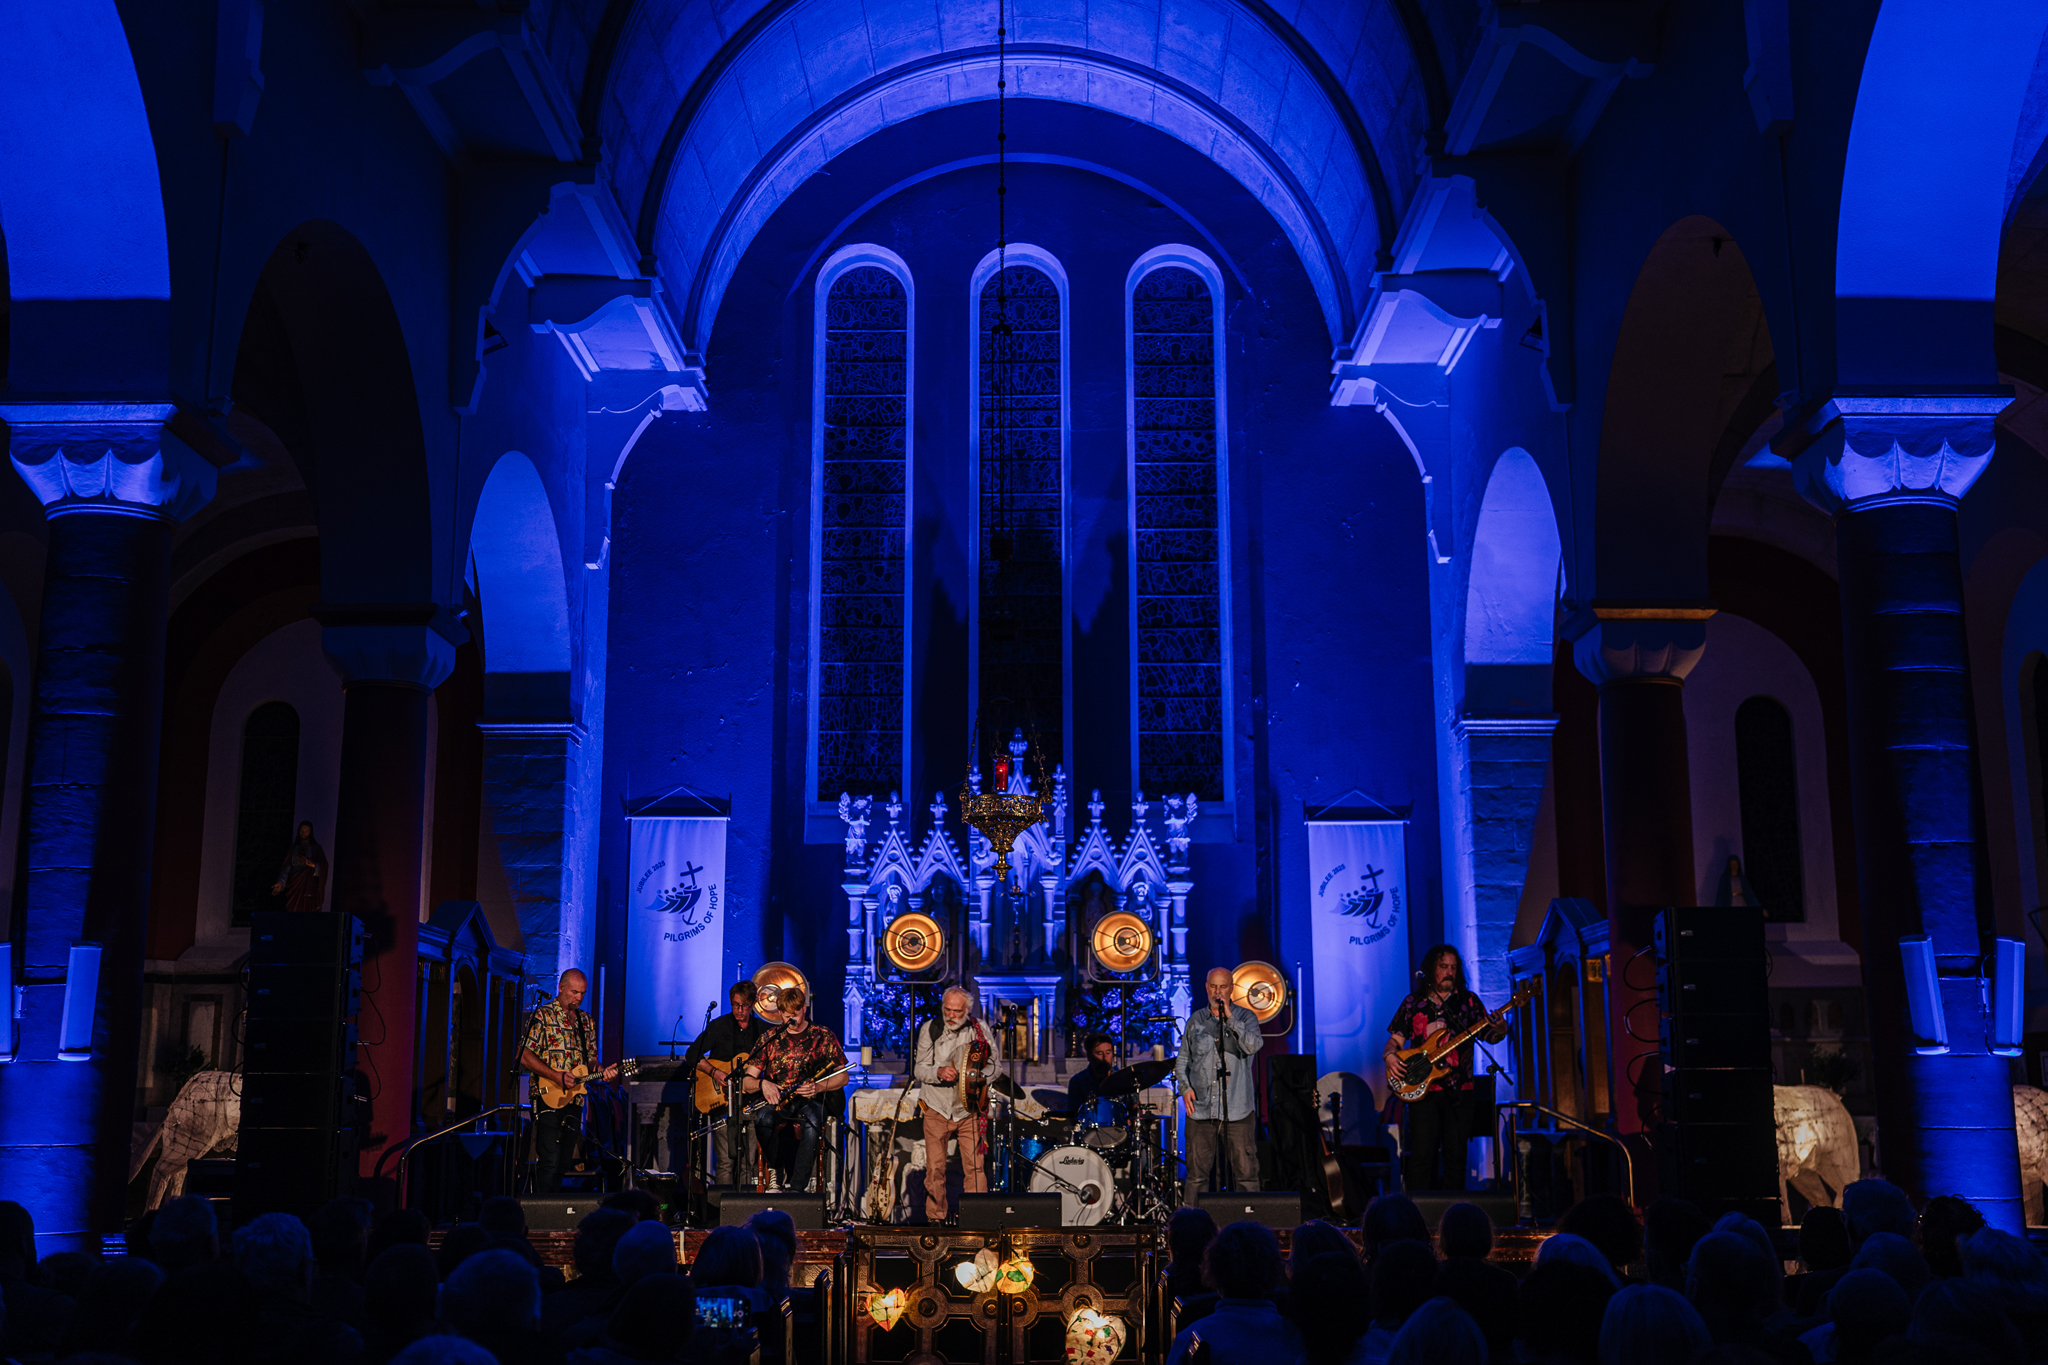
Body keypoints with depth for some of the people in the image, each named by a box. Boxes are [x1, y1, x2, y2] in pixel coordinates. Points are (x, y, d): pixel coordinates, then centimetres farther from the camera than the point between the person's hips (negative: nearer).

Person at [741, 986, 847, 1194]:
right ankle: (776, 1172, -13)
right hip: (776, 1099, 1)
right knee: (762, 1118, -35)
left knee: (811, 1124, -37)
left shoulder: (823, 1036, 6)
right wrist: (762, 1084, -19)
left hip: (809, 1100, -1)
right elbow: (746, 1083, 5)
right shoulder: (769, 1039, 8)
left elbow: (842, 1076, 4)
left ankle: (798, 1186, -32)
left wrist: (819, 1087, -15)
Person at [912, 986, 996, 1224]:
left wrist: (980, 1076, -10)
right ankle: (936, 1217, 11)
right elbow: (918, 1069, 1)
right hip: (937, 1108, 0)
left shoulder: (979, 1030, 2)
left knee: (975, 1166, -6)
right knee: (935, 1168, -1)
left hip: (968, 1109, 0)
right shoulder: (930, 1030, 1)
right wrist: (938, 1072, -19)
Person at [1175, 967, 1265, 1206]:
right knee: (1196, 1174, 2)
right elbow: (1182, 1059, 17)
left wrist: (1230, 1018, -16)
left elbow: (1253, 1046, -13)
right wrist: (1185, 1087, 2)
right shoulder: (1195, 1020, 13)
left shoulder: (1245, 1017, 6)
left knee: (1246, 1172, -3)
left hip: (1238, 1110, -2)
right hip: (1200, 1109, 2)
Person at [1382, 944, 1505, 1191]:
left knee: (1456, 1155, 2)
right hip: (1421, 1088, -1)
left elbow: (1489, 1035, 8)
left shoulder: (1468, 1000, 9)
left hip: (1459, 1090, 1)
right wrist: (1390, 1056, -11)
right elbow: (1396, 1038, 10)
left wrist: (1499, 1031, -15)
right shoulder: (1413, 1003, 9)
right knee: (1421, 1154, -5)